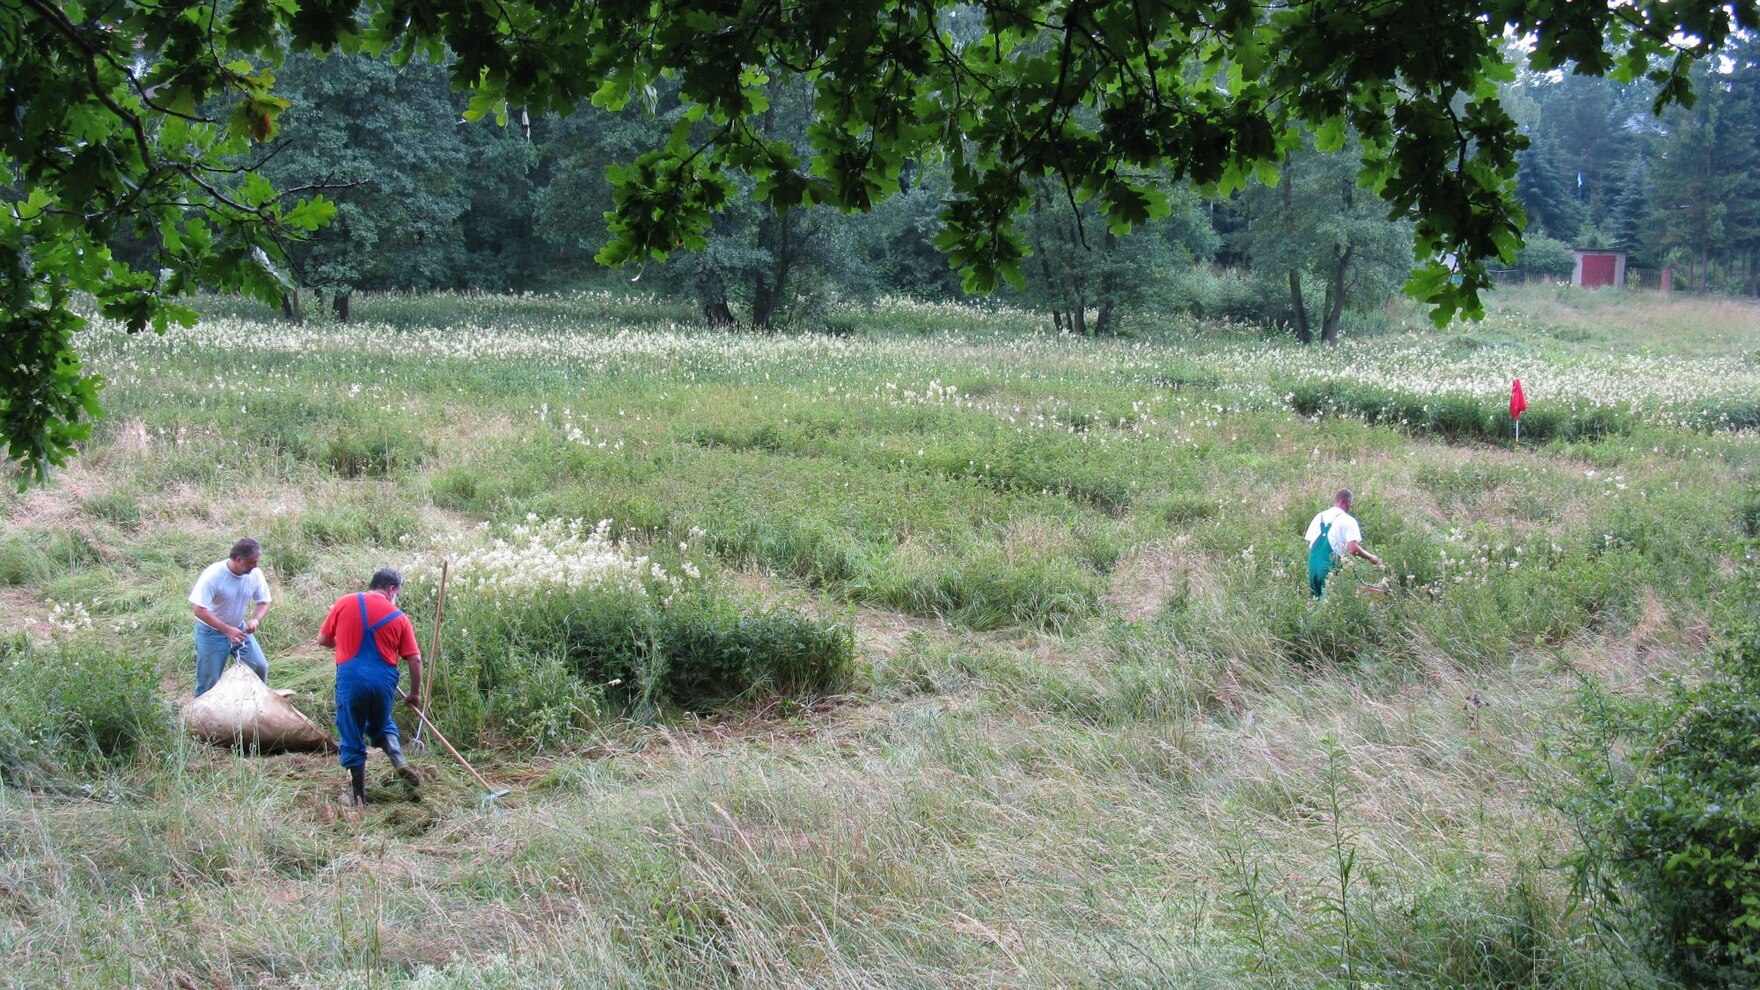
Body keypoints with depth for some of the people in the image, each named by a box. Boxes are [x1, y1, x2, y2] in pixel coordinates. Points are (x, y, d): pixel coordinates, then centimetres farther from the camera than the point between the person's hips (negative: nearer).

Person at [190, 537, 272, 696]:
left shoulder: (255, 574, -13)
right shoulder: (213, 575, -28)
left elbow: (263, 603, 0)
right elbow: (199, 610, -27)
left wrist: (255, 620, -23)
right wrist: (227, 630, -32)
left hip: (239, 629, 5)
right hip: (212, 632, -5)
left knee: (260, 666, 0)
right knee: (209, 680, -1)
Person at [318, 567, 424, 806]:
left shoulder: (344, 603, 3)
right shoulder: (399, 617, 5)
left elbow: (323, 639, 9)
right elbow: (415, 659, 3)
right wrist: (415, 694, 15)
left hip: (351, 679, -1)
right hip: (384, 680, 1)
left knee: (352, 738, 12)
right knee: (381, 725, 27)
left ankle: (358, 796, 18)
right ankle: (399, 760, 3)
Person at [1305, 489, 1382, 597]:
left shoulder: (1319, 517, 13)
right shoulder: (1347, 520, -4)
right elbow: (1353, 549, -13)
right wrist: (1371, 557, 2)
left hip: (1312, 564, 6)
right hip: (1331, 567, -6)